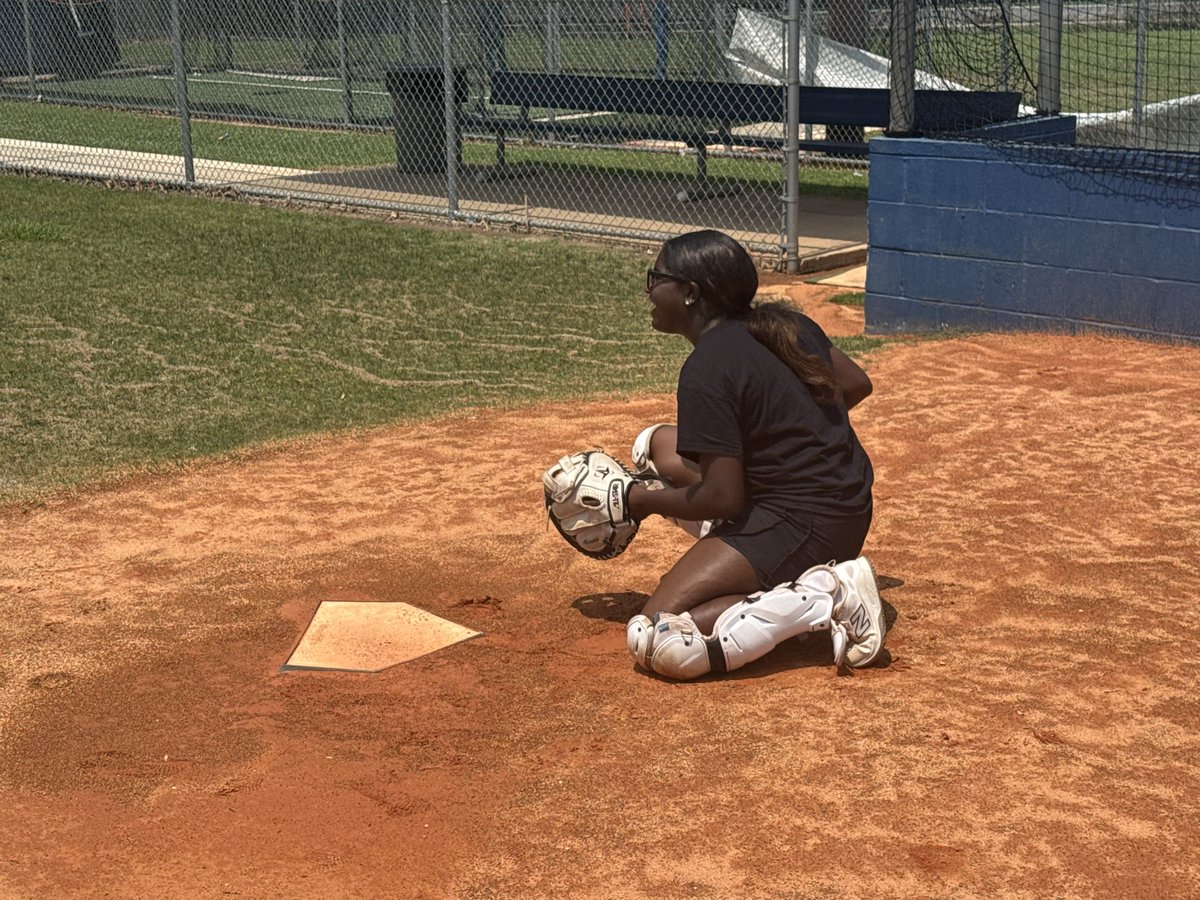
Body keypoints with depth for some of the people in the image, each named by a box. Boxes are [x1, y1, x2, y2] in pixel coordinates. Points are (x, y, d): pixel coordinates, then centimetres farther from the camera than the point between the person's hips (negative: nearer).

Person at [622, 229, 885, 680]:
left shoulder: (706, 371, -19)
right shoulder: (784, 323, 6)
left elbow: (721, 499, -19)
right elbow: (856, 384, 18)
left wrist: (645, 500, -3)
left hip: (804, 525, -10)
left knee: (655, 641, -16)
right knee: (656, 444, 22)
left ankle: (823, 598, -16)